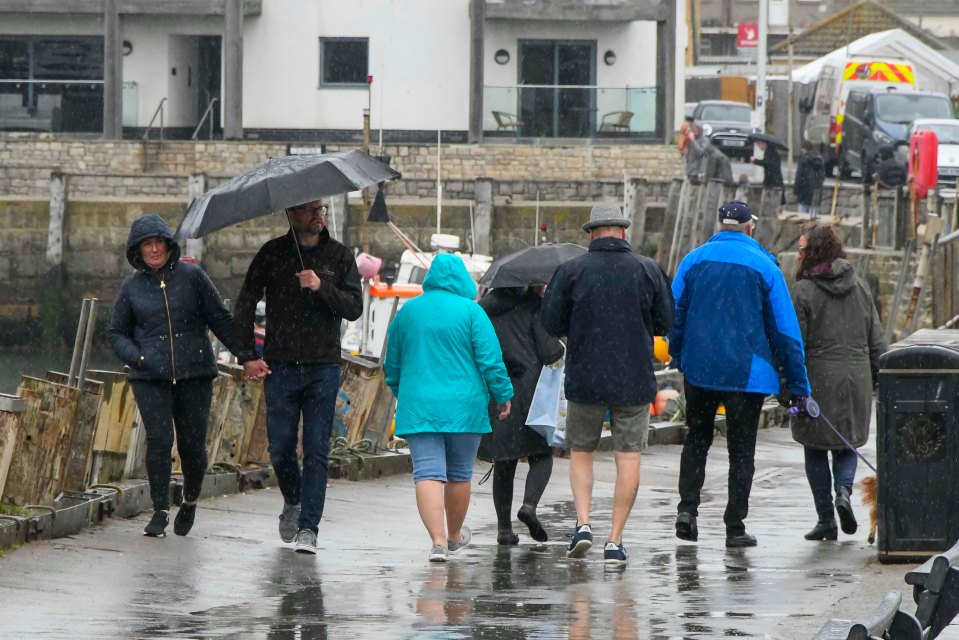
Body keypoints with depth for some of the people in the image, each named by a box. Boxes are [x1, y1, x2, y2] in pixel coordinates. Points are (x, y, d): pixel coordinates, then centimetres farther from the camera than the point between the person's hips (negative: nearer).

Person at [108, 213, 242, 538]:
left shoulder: (192, 277, 4)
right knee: (159, 439, -13)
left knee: (192, 444, 0)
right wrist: (137, 357, -3)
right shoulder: (132, 287, 7)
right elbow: (117, 332, 15)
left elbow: (220, 319, 7)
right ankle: (160, 510, -4)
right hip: (150, 378, 0)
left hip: (194, 375, 0)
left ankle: (190, 502, 26)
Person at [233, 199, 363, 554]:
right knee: (280, 449, 3)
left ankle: (308, 528, -7)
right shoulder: (272, 253, 4)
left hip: (323, 368, 0)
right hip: (280, 366, 0)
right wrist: (247, 355, -1)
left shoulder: (339, 256, 5)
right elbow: (245, 305, 7)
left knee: (316, 450, -7)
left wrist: (322, 288, -19)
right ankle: (292, 502, 31)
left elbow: (354, 307, -2)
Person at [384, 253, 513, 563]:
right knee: (459, 474, 15)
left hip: (418, 407, 1)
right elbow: (490, 360, -8)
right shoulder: (470, 311, -4)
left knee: (428, 473, -6)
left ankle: (438, 540, -23)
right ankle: (454, 535, 32)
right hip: (464, 406, -1)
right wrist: (503, 395, 4)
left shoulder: (407, 311, 8)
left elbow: (392, 365, 17)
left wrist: (402, 394, 32)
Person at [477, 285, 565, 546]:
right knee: (541, 456, 7)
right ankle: (529, 505, -18)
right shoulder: (532, 305, -6)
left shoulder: (482, 308, 8)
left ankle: (504, 527, 8)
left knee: (504, 463, 12)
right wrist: (560, 350, 11)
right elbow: (547, 351, -11)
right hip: (528, 388, -4)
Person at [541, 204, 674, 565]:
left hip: (584, 379, 0)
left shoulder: (571, 271, -4)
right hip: (634, 381, 0)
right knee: (628, 457, 4)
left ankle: (583, 522, -2)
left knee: (581, 452, 16)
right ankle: (615, 540, 1)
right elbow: (666, 323, 5)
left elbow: (551, 324, -3)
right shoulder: (648, 271, -1)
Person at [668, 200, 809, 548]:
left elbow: (673, 314, 7)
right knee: (741, 449, 6)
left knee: (697, 438, 18)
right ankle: (734, 528, 4)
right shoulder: (764, 266, -4)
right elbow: (785, 328, -2)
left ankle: (687, 507, 0)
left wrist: (678, 356, 21)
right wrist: (798, 384, 1)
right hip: (748, 372, -2)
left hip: (699, 366, 2)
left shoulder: (694, 259, 2)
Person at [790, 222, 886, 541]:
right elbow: (876, 338, 10)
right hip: (856, 378, 4)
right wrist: (878, 377, 16)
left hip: (818, 379, -4)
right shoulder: (858, 286, 7)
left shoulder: (803, 291, -10)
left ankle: (826, 519, 4)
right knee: (847, 443, 18)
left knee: (816, 450, 6)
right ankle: (844, 490, -10)